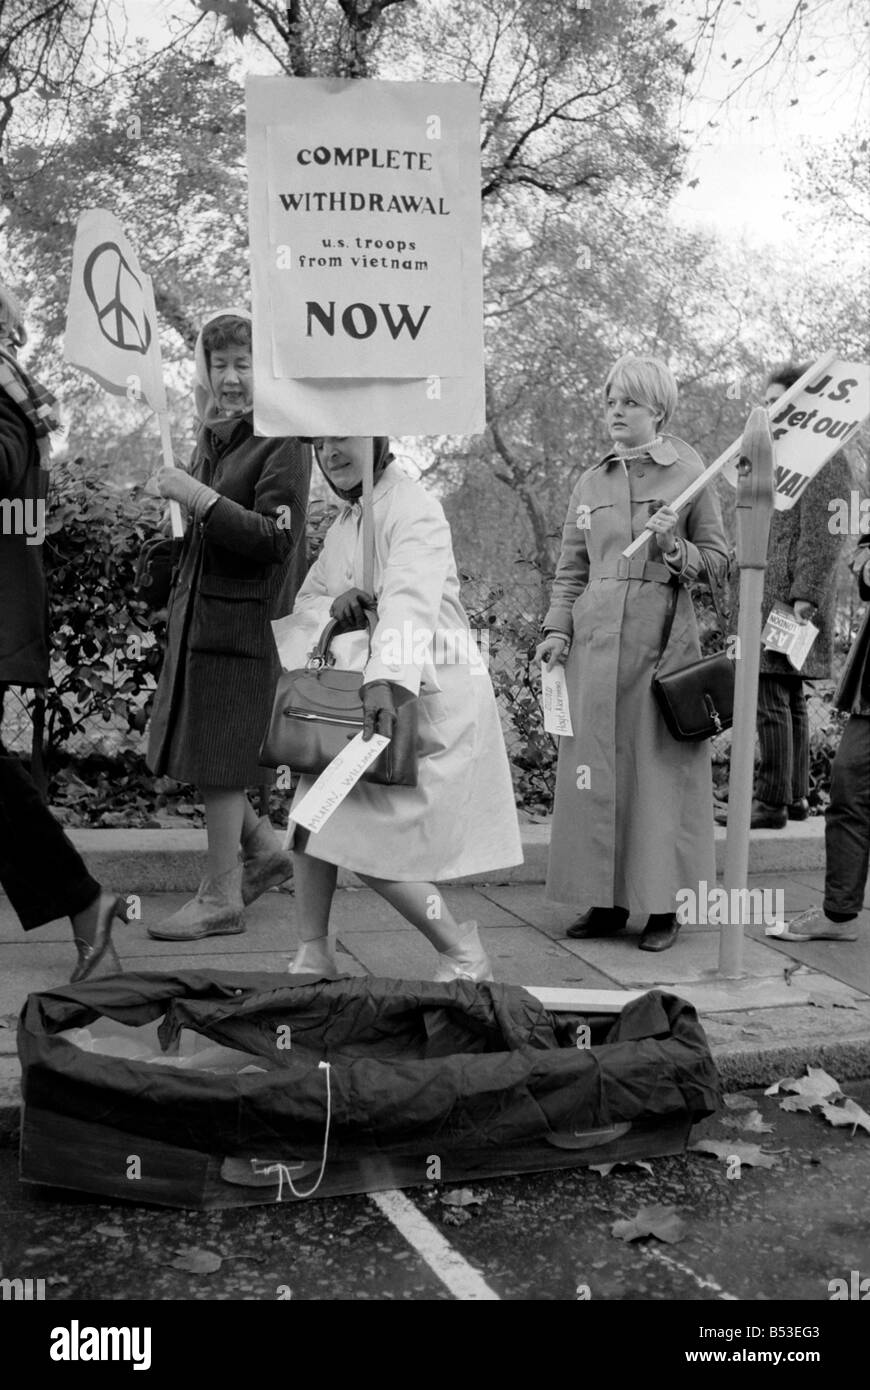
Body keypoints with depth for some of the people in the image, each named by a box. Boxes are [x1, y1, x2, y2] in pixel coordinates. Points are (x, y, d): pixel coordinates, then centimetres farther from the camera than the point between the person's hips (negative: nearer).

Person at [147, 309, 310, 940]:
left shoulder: (284, 441, -10)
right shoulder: (212, 435, 14)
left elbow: (276, 539, -19)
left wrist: (202, 499, -23)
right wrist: (181, 499, 7)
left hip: (244, 616, -8)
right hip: (195, 610, 8)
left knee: (219, 759, -2)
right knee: (186, 747, 13)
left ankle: (221, 900, 12)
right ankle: (264, 848, 29)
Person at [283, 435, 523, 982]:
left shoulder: (414, 509, -13)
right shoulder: (345, 521, 17)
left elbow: (410, 599, -30)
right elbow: (304, 599, 16)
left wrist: (385, 681, -45)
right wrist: (332, 602, -9)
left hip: (428, 701, -9)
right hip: (360, 693, 9)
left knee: (372, 841, -10)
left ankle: (463, 955, 8)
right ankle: (313, 957, 13)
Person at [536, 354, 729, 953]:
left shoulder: (690, 476, 2)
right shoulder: (591, 483, 12)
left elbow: (719, 560, 5)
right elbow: (571, 568, 14)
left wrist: (673, 548, -13)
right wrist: (557, 628, 3)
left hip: (662, 636, -4)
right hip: (595, 636, 4)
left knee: (661, 767, -1)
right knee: (596, 767, 4)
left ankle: (665, 906, 10)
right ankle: (607, 901, 15)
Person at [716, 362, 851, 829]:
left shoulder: (824, 460, -7)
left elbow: (821, 537, -16)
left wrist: (804, 596, -21)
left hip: (787, 599, -10)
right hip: (769, 597, 10)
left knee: (772, 699, -11)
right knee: (789, 699, 12)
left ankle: (773, 803, -7)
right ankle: (796, 796, 19)